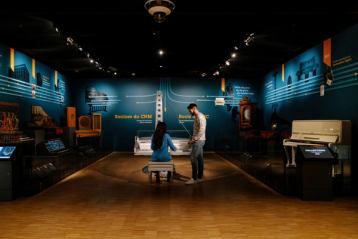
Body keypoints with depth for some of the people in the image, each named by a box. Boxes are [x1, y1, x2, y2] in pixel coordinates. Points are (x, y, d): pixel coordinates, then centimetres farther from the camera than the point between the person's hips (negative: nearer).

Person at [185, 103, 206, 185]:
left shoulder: (200, 117, -15)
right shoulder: (197, 117, 15)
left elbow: (201, 131, -23)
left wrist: (193, 140, -19)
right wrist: (192, 139, 12)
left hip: (198, 141, -10)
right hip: (198, 141, 10)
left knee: (193, 158, -8)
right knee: (199, 158, 10)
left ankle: (194, 178, -3)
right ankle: (199, 177, 16)